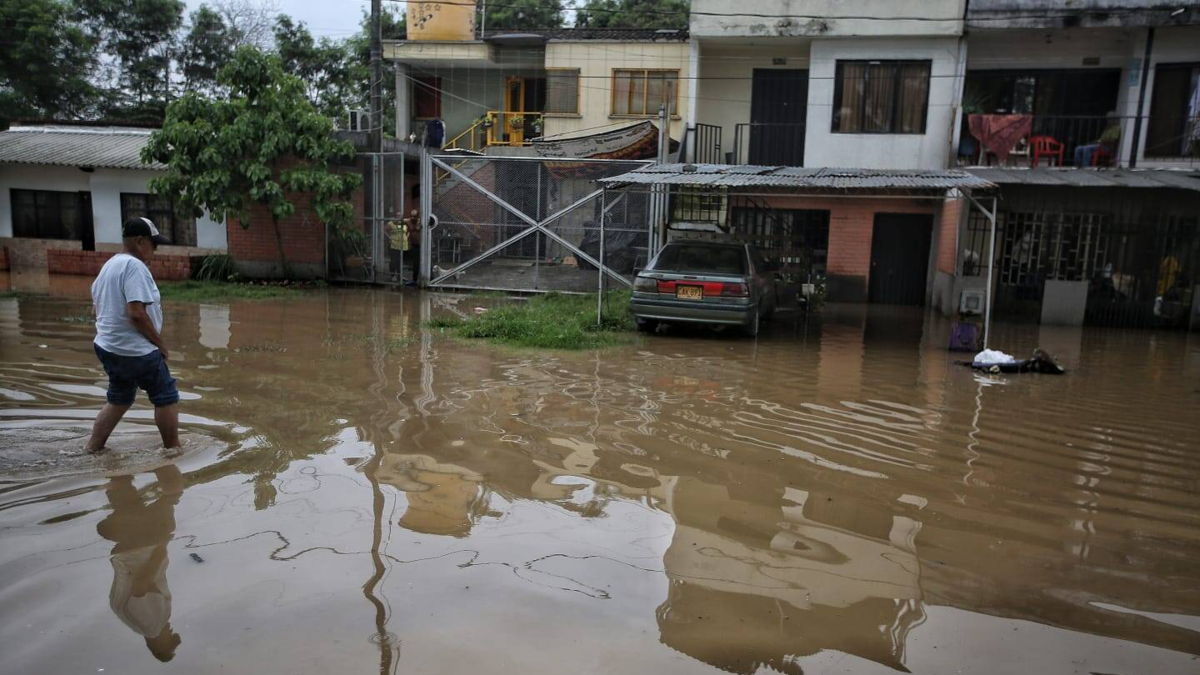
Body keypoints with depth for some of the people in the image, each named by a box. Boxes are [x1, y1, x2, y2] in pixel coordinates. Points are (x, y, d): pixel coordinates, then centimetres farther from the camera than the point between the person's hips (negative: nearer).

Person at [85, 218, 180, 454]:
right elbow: (136, 313, -25)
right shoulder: (134, 266, -17)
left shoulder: (109, 265, 14)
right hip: (137, 351, -10)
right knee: (166, 398, 3)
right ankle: (173, 450, 10)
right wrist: (161, 343, -14)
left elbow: (99, 307, 20)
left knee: (118, 400, 20)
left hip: (108, 347, 10)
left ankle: (92, 448, 22)